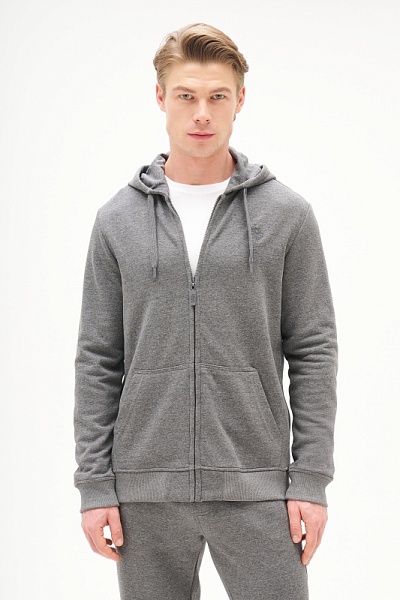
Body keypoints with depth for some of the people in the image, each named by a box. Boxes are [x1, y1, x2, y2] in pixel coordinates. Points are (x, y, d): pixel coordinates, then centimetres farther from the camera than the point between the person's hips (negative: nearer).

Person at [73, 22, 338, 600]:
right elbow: (98, 360, 5)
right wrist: (94, 485, 0)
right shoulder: (118, 219, 5)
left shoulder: (287, 213, 1)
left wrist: (311, 479, -5)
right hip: (146, 489, 1)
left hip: (256, 487, -1)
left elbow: (313, 352, 1)